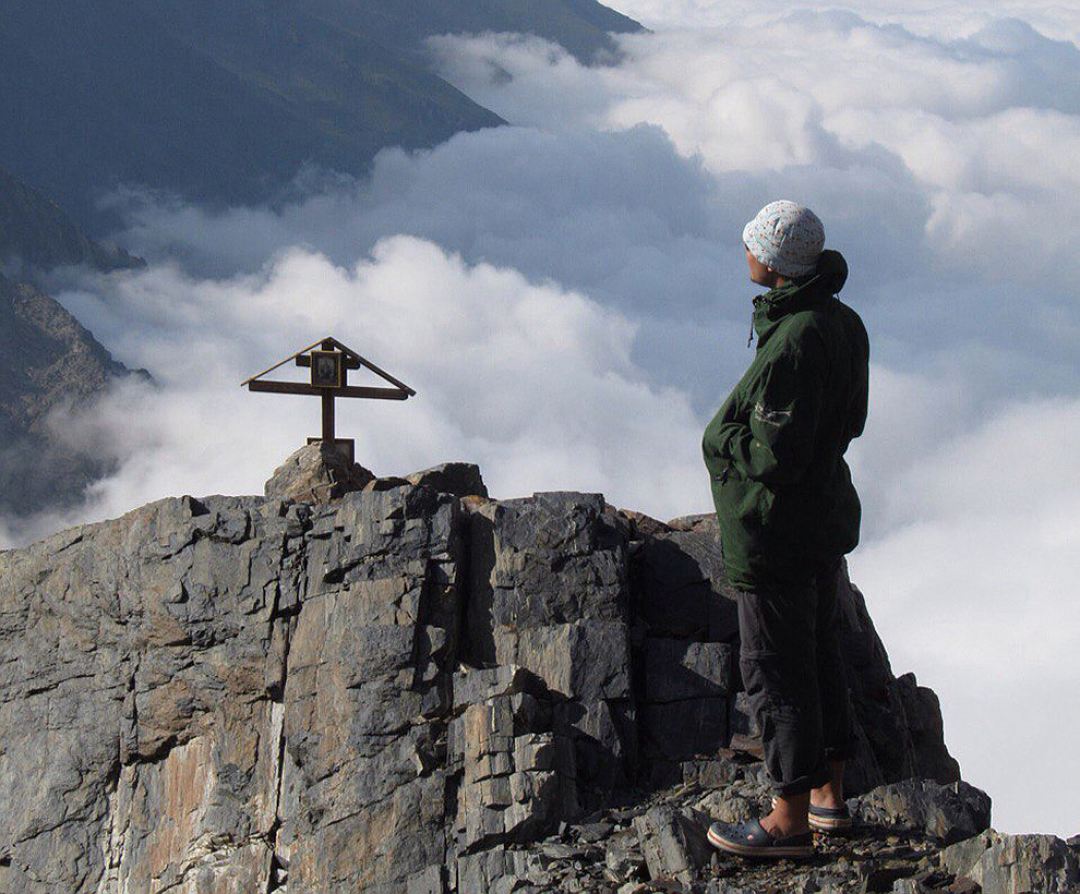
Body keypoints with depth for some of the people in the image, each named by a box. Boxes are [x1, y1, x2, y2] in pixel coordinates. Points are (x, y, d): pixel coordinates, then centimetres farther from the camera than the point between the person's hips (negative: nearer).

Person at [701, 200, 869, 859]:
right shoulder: (843, 323, 1)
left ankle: (790, 822, 9)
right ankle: (831, 796, 31)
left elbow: (776, 457, -27)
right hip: (829, 516, 9)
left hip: (777, 533, -9)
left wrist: (724, 437, -9)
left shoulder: (792, 346, -28)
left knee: (775, 669, 1)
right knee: (819, 656, 20)